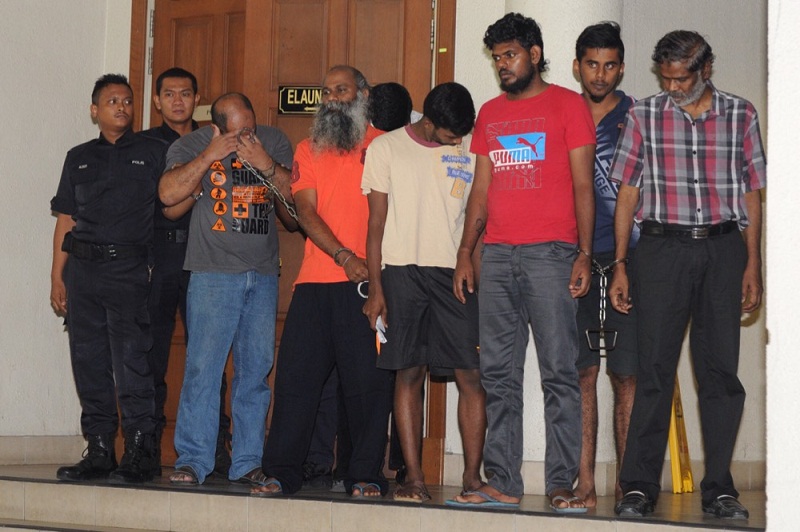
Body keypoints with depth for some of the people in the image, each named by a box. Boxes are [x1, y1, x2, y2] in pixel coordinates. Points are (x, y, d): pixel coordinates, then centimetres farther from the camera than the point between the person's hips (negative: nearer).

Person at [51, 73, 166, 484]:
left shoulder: (152, 152, 7)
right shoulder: (79, 158, 17)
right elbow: (65, 219, 16)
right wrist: (58, 276, 9)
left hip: (129, 268, -4)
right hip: (82, 269, 4)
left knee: (131, 364, -9)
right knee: (88, 362, 5)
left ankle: (139, 454, -5)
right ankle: (99, 451, 12)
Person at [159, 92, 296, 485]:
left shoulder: (274, 143, 11)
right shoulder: (192, 146, 4)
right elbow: (168, 193, -11)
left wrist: (268, 167, -9)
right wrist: (211, 155, -12)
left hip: (263, 274, 3)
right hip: (213, 273, -3)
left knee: (255, 371, 4)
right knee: (202, 368, -8)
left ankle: (247, 462, 9)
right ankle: (192, 461, -3)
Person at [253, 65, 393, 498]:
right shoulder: (309, 150, 15)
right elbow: (306, 212, 4)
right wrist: (345, 258, -11)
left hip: (368, 282, -3)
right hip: (314, 282, 3)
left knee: (368, 379, -2)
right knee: (296, 376, 2)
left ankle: (366, 475, 6)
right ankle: (281, 473, 9)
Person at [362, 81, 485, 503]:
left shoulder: (470, 152, 10)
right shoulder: (386, 149, 5)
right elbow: (376, 222, 4)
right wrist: (375, 287, -2)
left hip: (455, 273, 1)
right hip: (402, 272, -1)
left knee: (471, 375, -5)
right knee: (409, 374, 0)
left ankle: (472, 475, 0)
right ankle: (414, 477, 4)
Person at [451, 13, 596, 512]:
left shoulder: (568, 105, 4)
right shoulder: (490, 113, 19)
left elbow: (583, 185, 0)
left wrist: (585, 254, -8)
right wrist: (465, 254, 12)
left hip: (550, 253, -5)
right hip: (497, 255, 5)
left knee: (559, 371, -6)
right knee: (499, 374, 4)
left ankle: (562, 484, -3)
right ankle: (503, 482, 8)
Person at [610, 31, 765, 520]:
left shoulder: (740, 115, 8)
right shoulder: (644, 116, 6)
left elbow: (751, 194, 9)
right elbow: (628, 193, 6)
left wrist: (753, 265, 3)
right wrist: (620, 266, 1)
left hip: (724, 247, 1)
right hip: (663, 246, -1)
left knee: (721, 369, 2)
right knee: (654, 367, -3)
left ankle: (719, 486, 9)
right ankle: (640, 486, 1)